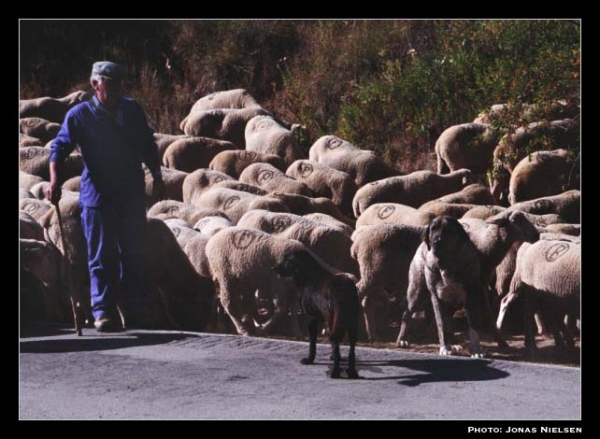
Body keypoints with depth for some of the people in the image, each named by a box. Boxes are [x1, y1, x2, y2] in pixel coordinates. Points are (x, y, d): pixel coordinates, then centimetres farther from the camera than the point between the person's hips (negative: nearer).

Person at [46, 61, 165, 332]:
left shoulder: (132, 111, 8)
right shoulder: (80, 115, -2)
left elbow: (148, 146, 16)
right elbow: (59, 147, -6)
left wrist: (157, 176, 10)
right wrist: (54, 181, -20)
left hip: (132, 195, 3)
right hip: (97, 195, -3)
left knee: (134, 255, 7)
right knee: (101, 257, -2)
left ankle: (137, 314, 15)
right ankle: (103, 312, 1)